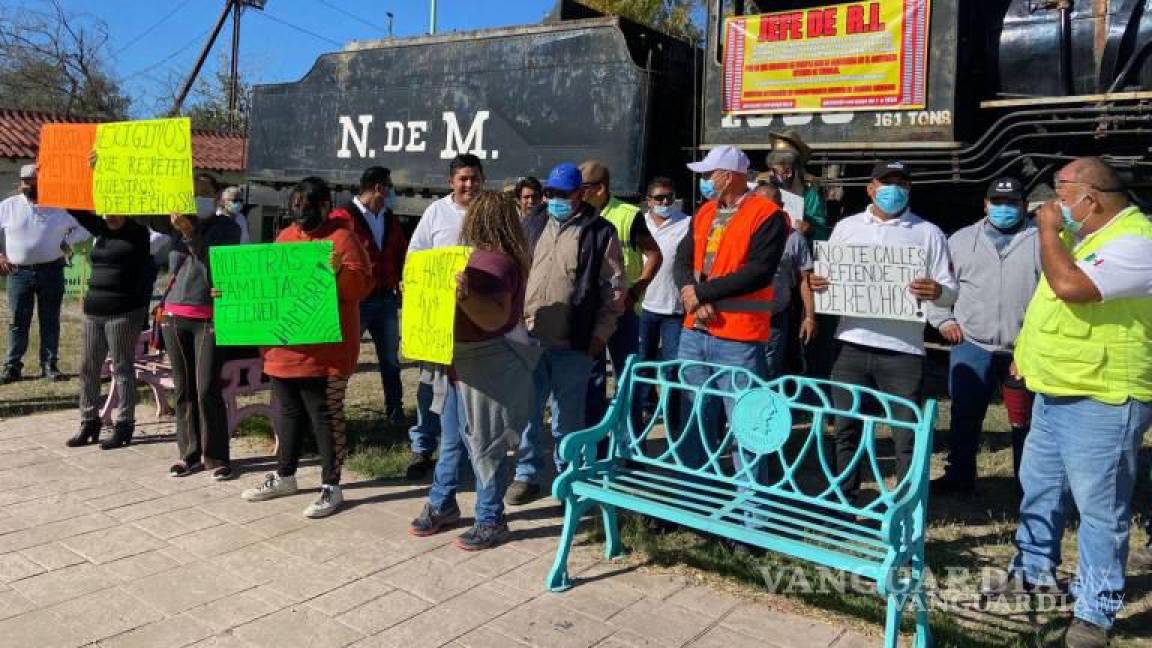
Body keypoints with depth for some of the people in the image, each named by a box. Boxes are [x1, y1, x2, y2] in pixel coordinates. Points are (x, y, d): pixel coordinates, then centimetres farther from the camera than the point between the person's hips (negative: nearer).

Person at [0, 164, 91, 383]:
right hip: (19, 273, 0)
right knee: (18, 322, 4)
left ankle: (49, 365, 13)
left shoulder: (59, 207, 2)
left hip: (51, 271, 0)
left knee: (50, 321, 5)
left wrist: (68, 242, -4)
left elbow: (85, 227, 8)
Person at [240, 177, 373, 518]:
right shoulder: (285, 237, 14)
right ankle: (284, 476, 34)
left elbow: (362, 285, -15)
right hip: (284, 345, 7)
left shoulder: (342, 237, -8)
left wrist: (339, 271, -33)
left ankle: (331, 486, 10)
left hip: (324, 349, -7)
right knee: (287, 413, 19)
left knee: (325, 417, 0)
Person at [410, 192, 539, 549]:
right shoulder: (482, 255, 11)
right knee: (453, 435, 17)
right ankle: (442, 505, 32)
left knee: (484, 444, 1)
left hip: (488, 365, -10)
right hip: (464, 361, 10)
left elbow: (496, 318, -26)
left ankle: (490, 521, 15)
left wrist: (466, 295, -38)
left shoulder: (496, 261, -19)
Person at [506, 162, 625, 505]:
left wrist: (600, 335, -8)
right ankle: (527, 475, 22)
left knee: (568, 416, 6)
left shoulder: (600, 232, -2)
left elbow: (614, 288, -3)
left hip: (573, 345, -4)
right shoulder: (535, 227, 13)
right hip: (529, 338, 4)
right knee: (525, 411, 8)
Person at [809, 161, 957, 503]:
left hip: (902, 349, -2)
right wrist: (816, 281, -7)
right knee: (847, 430, 11)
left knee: (907, 437, 2)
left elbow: (950, 291, 3)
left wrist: (937, 291, -20)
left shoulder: (928, 233, 4)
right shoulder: (846, 227, 12)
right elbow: (828, 275, 16)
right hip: (851, 344, 3)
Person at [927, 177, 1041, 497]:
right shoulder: (962, 239, 9)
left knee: (1025, 422, 8)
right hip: (972, 347, 1)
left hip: (1026, 351, -1)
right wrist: (943, 319, 3)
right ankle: (959, 477, 22)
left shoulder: (1042, 241, 3)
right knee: (965, 416, 9)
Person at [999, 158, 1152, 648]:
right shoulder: (1087, 234, 12)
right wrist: (1030, 352, 21)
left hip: (1101, 401, -10)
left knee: (1099, 508, 1)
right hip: (1056, 392, 10)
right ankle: (1034, 569, 37)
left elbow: (1070, 286, -33)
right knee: (1038, 485, 20)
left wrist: (1048, 231, -18)